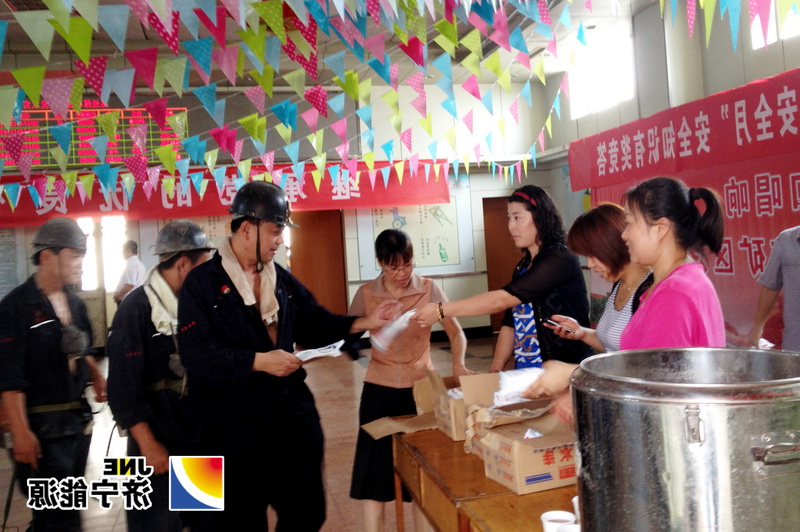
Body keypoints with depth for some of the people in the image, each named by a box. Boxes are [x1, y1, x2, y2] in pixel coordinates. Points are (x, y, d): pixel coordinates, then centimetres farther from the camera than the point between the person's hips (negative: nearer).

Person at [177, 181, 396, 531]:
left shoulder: (282, 280, 9)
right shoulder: (202, 282, -10)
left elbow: (312, 325, 12)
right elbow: (196, 353, -19)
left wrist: (361, 323, 0)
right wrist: (258, 361, -21)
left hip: (290, 410, 6)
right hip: (234, 420, -5)